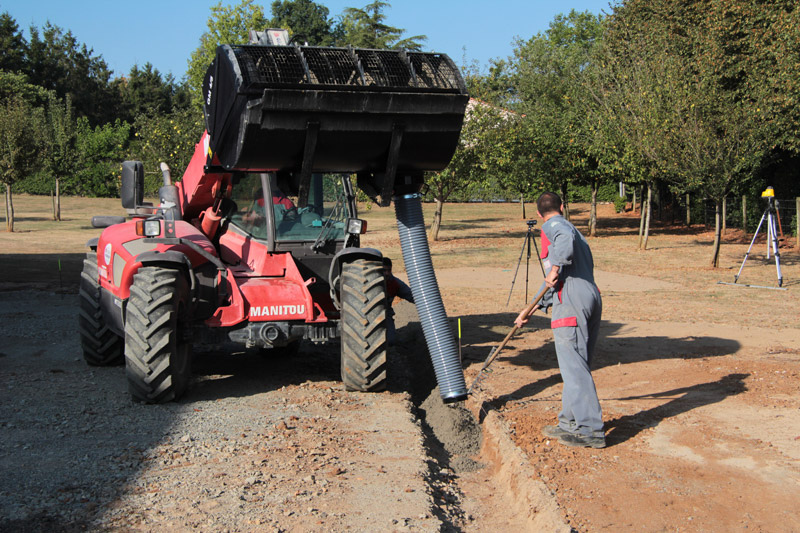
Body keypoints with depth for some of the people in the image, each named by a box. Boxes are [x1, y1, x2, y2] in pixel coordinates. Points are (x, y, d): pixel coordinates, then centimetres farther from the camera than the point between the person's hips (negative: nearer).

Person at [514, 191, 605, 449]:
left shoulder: (552, 226, 2)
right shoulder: (572, 229, 29)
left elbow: (566, 238, -26)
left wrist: (555, 269, -17)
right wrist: (532, 309, 35)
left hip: (571, 304, -9)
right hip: (591, 299, 9)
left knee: (574, 367, -7)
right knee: (577, 366, 15)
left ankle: (590, 430, -7)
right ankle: (570, 423, 22)